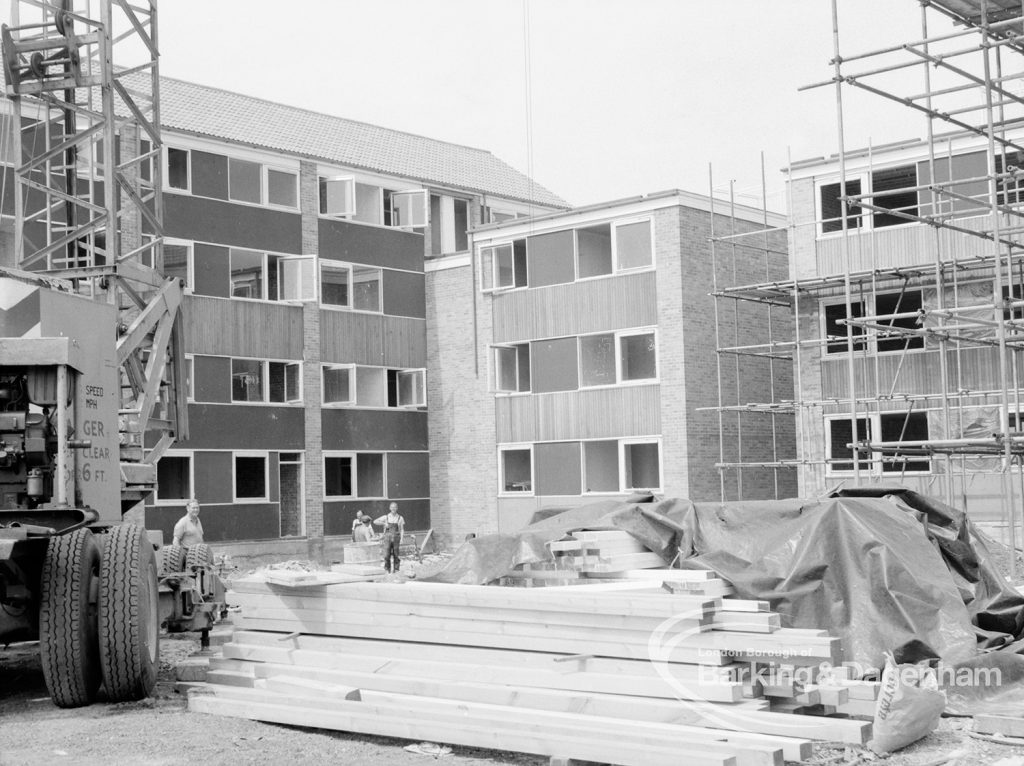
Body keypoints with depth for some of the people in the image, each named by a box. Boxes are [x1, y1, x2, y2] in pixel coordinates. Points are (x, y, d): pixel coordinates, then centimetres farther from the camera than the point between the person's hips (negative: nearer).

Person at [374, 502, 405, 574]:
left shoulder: (400, 518, 4)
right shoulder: (386, 517, 5)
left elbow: (402, 530, 3)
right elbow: (375, 521, 5)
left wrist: (401, 539, -7)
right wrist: (384, 523, -7)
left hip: (396, 538, 0)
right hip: (388, 537, 0)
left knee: (396, 555, 1)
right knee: (386, 555, -6)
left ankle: (396, 569, 9)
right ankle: (387, 569, 6)